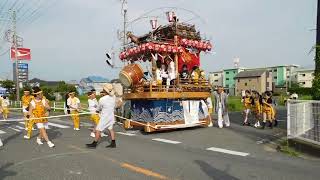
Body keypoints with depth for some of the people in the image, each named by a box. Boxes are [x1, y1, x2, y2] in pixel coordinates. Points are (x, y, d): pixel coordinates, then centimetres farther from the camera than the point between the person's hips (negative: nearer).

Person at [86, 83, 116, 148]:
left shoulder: (102, 99, -21)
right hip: (111, 116, 6)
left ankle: (94, 144, 14)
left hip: (104, 117, -6)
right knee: (111, 129, 17)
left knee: (98, 130, 5)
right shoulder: (113, 97, -8)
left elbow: (98, 109, -4)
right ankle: (113, 143, 21)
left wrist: (101, 110, 17)